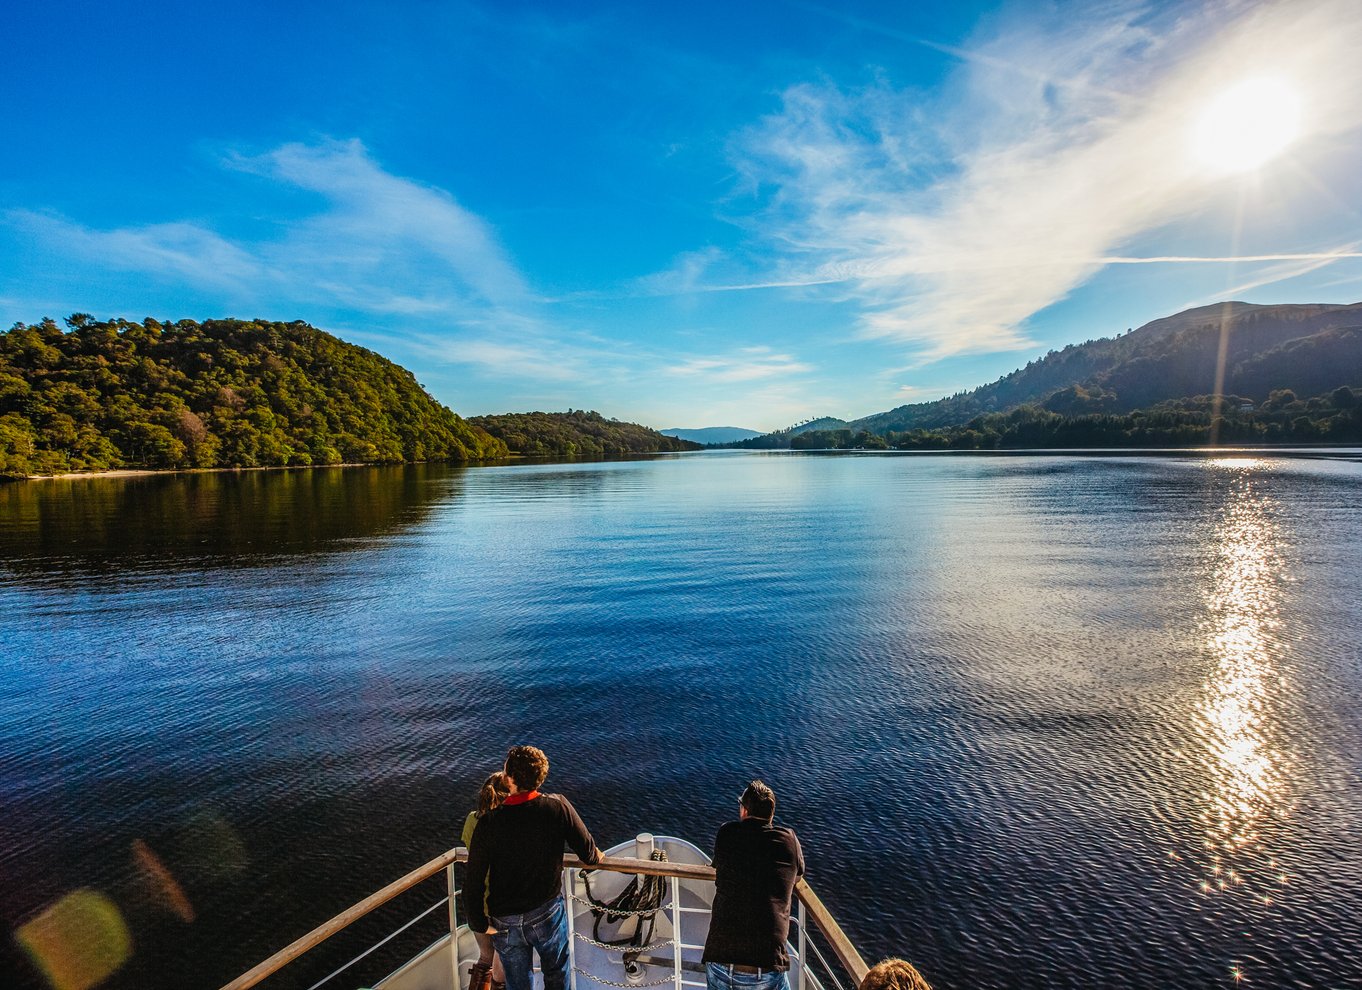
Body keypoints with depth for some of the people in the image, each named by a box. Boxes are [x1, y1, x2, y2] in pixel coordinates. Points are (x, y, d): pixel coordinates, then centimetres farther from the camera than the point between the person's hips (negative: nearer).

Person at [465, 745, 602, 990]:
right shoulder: (559, 807, -21)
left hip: (505, 922, 1)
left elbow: (474, 883, -16)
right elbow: (588, 853, -12)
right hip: (548, 912, 0)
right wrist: (597, 857, 12)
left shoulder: (487, 824, -22)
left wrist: (479, 923, 0)